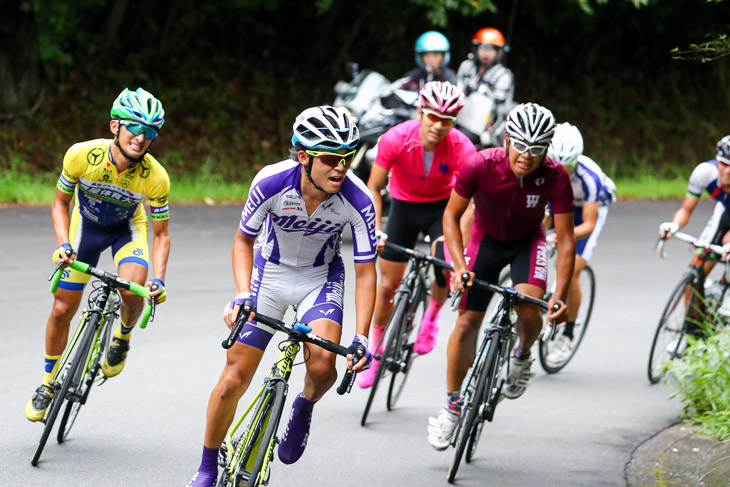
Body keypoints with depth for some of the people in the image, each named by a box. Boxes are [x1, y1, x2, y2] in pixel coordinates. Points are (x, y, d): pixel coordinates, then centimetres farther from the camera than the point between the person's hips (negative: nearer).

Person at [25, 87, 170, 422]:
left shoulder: (156, 177, -30)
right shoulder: (82, 156, -30)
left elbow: (161, 234, -16)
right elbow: (60, 202, -12)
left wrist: (159, 280, -29)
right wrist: (63, 245, -26)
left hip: (128, 227, -1)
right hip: (87, 223, 1)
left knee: (132, 290, -30)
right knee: (62, 309, 0)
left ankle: (123, 337, 5)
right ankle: (49, 384, 22)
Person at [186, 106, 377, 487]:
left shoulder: (358, 201, -27)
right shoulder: (271, 182, -28)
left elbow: (366, 272, -18)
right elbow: (243, 240, -10)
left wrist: (360, 338, -26)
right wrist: (242, 295, -25)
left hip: (321, 276, 0)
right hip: (270, 272, 0)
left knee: (322, 364, -27)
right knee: (234, 379, -4)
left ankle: (303, 408, 10)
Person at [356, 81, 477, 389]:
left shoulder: (461, 149, -28)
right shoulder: (395, 139, -27)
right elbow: (373, 188, -17)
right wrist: (375, 229, -31)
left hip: (442, 207, -1)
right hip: (405, 206, 1)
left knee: (446, 267, -26)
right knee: (388, 285, 2)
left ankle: (432, 316, 9)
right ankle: (376, 351, 25)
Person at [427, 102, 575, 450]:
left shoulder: (555, 178, -30)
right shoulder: (480, 166, -31)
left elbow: (566, 240, -22)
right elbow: (451, 216, -17)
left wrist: (561, 295, -31)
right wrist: (459, 265, -28)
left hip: (527, 240, 0)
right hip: (486, 237, 1)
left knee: (529, 310, -26)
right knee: (467, 322, -4)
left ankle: (522, 356, 10)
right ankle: (452, 406, 13)